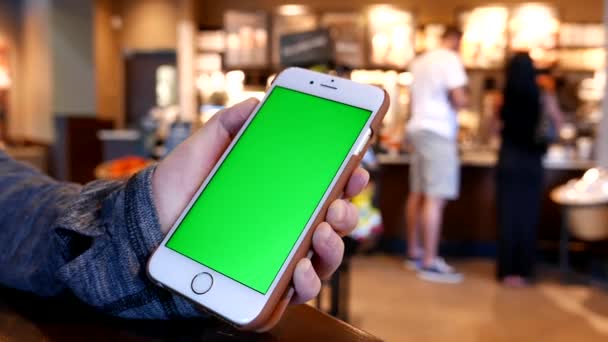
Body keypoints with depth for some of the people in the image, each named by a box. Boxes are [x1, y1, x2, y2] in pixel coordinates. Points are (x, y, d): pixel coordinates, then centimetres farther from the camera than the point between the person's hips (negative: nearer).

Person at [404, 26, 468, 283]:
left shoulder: (420, 60, 19)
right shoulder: (450, 59, -7)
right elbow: (458, 99, -15)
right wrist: (464, 101, 5)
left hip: (417, 127, 9)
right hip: (438, 131, -9)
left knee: (417, 193, 13)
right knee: (435, 198, -9)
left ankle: (413, 253, 21)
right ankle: (429, 263, -9)